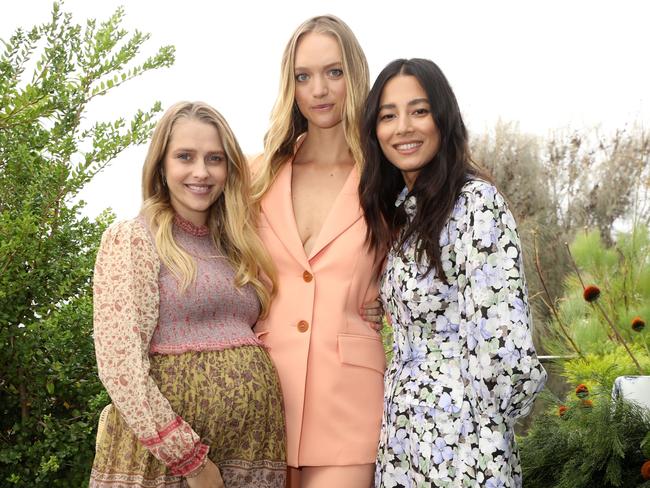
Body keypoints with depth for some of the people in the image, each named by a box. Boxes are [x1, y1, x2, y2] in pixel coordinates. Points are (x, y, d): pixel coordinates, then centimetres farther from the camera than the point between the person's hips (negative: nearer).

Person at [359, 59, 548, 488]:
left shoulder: (475, 202, -17)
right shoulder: (400, 210, 8)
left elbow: (505, 347, -23)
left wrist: (480, 435, -9)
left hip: (459, 443, -8)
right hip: (404, 434, 8)